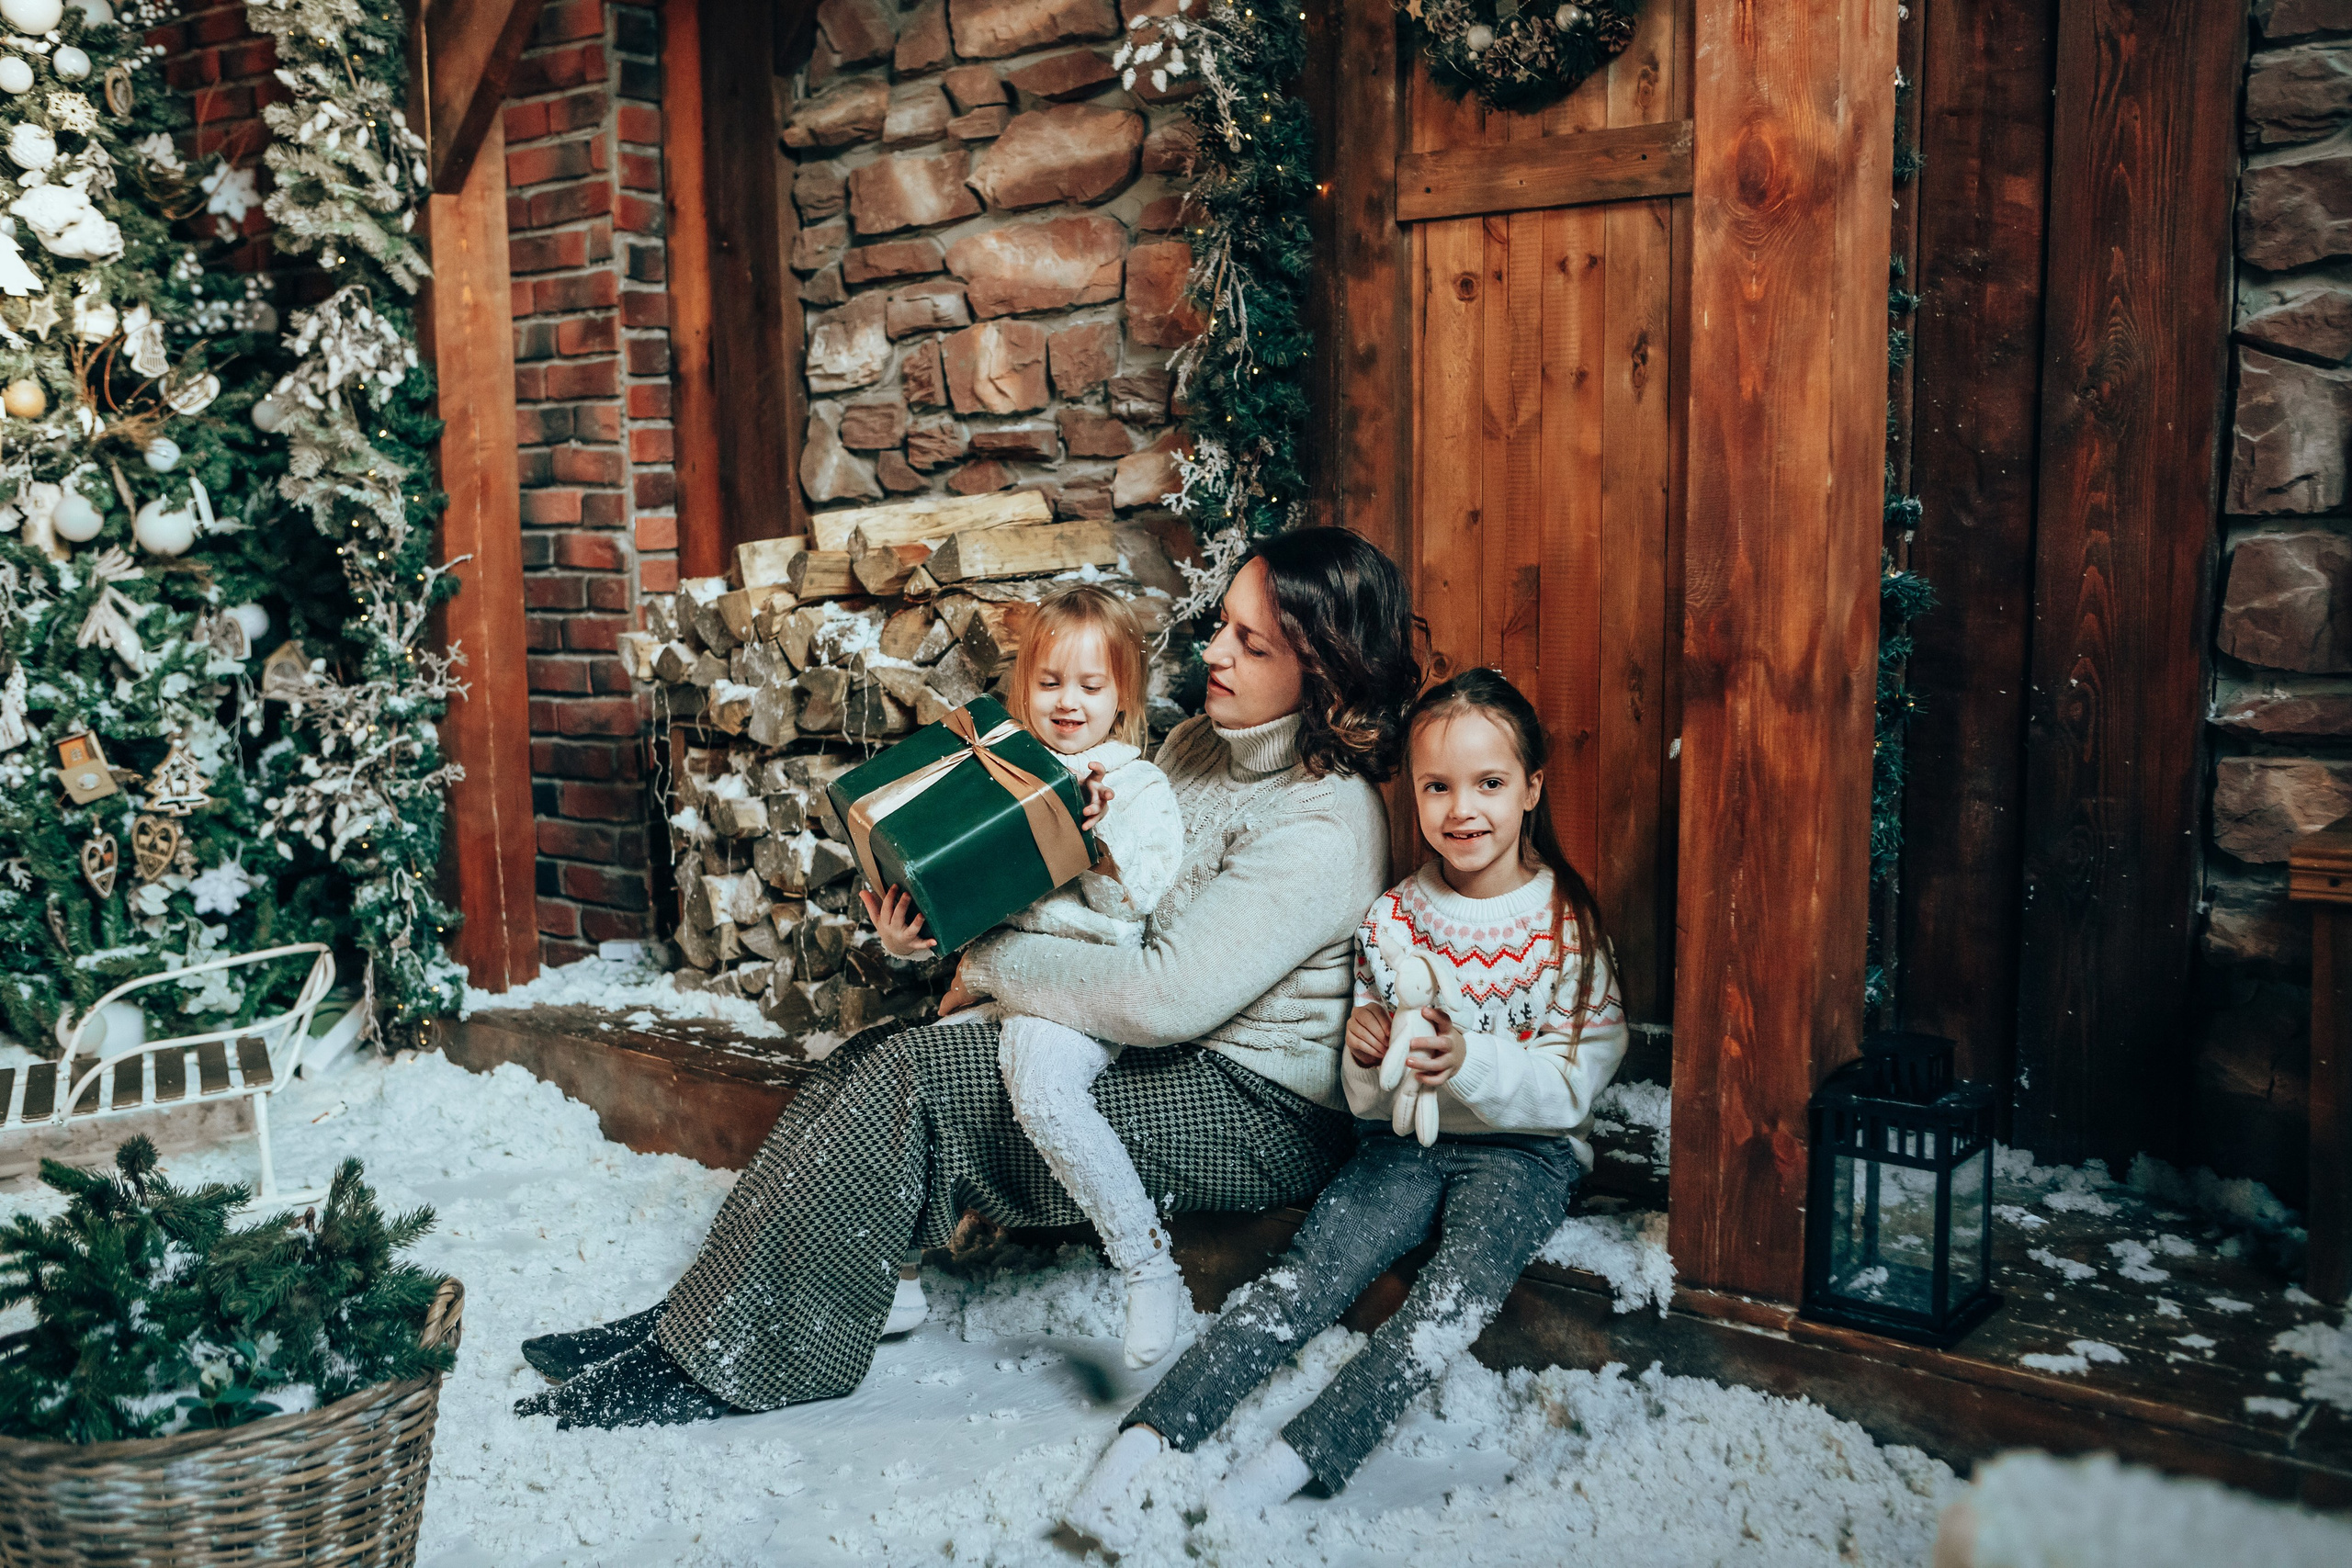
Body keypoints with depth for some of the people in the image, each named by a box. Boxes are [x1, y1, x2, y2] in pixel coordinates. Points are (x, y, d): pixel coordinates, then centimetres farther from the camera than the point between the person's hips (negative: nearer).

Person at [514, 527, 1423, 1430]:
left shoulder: (1325, 829, -21)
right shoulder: (1196, 747, 7)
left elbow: (1164, 996, -27)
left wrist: (987, 957, -15)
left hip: (1258, 1118, -9)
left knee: (901, 1080, -19)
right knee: (875, 1055, -6)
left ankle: (723, 1359, -7)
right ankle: (698, 1317, -1)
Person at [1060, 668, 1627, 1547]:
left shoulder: (1570, 922, -6)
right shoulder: (1391, 920, 3)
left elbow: (1573, 1087, -10)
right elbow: (1367, 1100, 6)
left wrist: (1467, 1061, -26)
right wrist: (1366, 1056, -17)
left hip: (1526, 1150, -2)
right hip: (1407, 1141, 3)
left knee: (1460, 1292, -31)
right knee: (1309, 1274, -21)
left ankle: (1288, 1462, -32)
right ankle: (1144, 1439, -28)